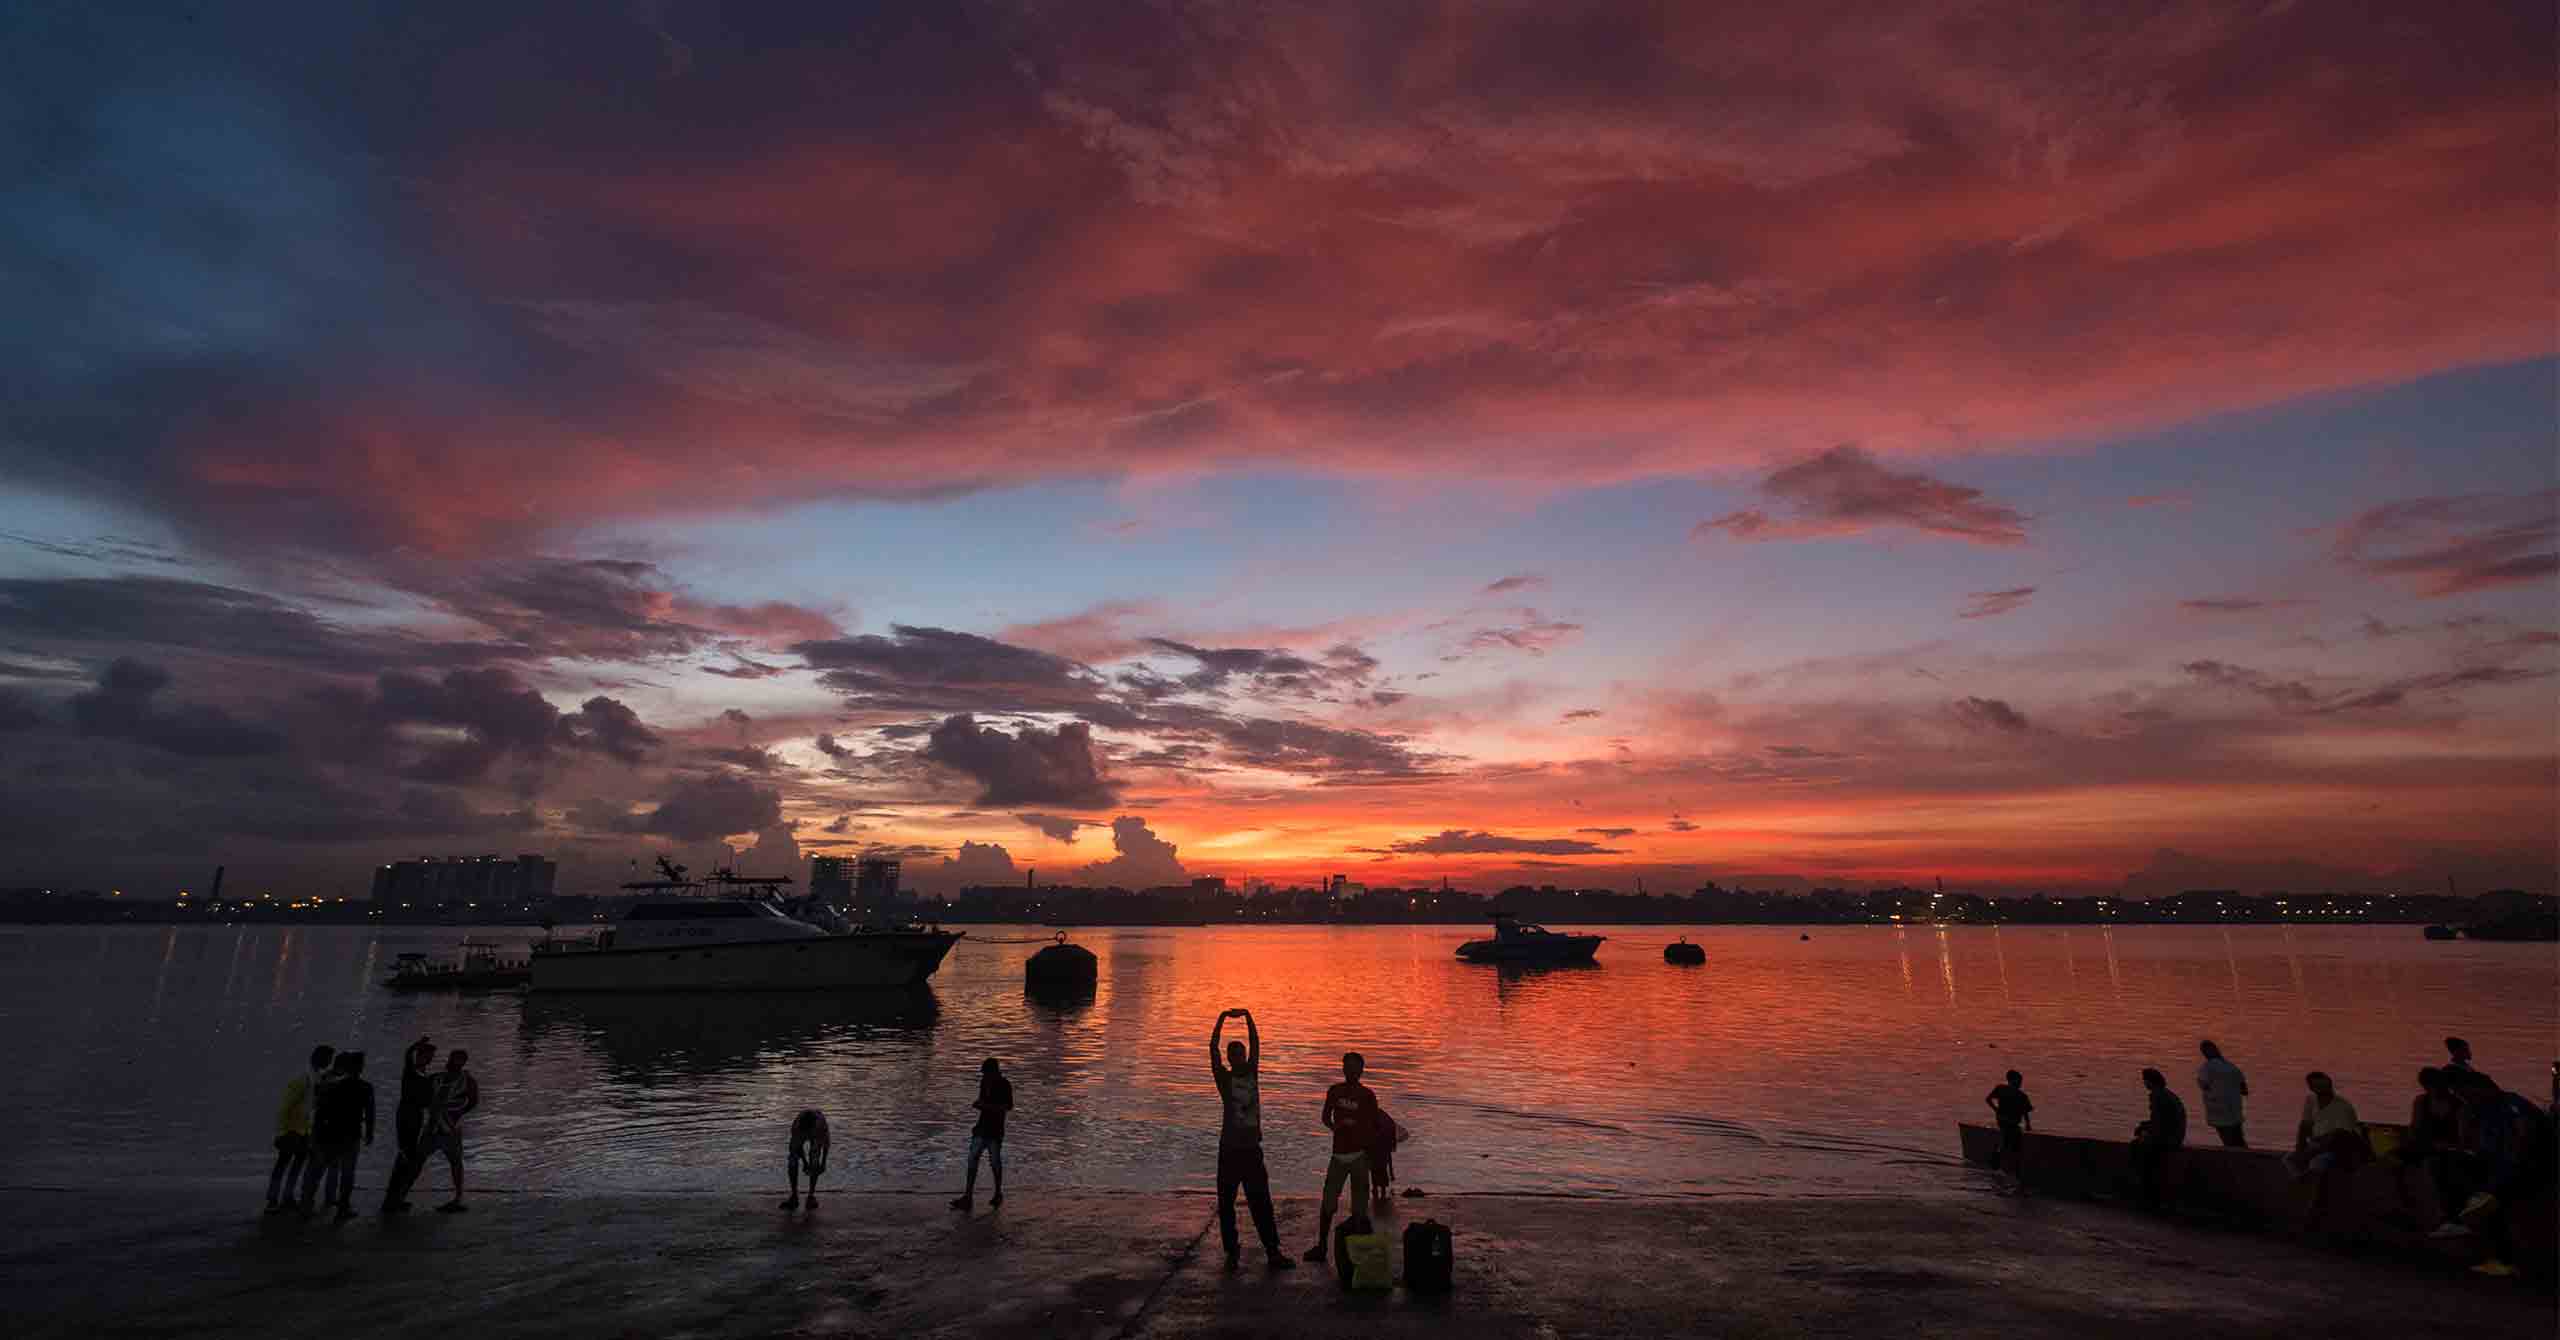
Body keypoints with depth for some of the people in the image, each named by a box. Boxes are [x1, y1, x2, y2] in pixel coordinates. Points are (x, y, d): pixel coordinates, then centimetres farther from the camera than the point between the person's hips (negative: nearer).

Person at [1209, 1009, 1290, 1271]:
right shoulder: (1224, 1077, -2)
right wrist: (1222, 1018, -15)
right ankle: (1232, 1253, 16)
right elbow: (1213, 1048, -11)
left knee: (1262, 1204, 6)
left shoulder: (1252, 1073, 7)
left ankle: (1273, 1253, 11)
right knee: (1226, 1204, 5)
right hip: (1230, 1149, -3)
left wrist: (1247, 1016, -4)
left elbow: (1255, 1044, 4)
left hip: (1252, 1149, 3)